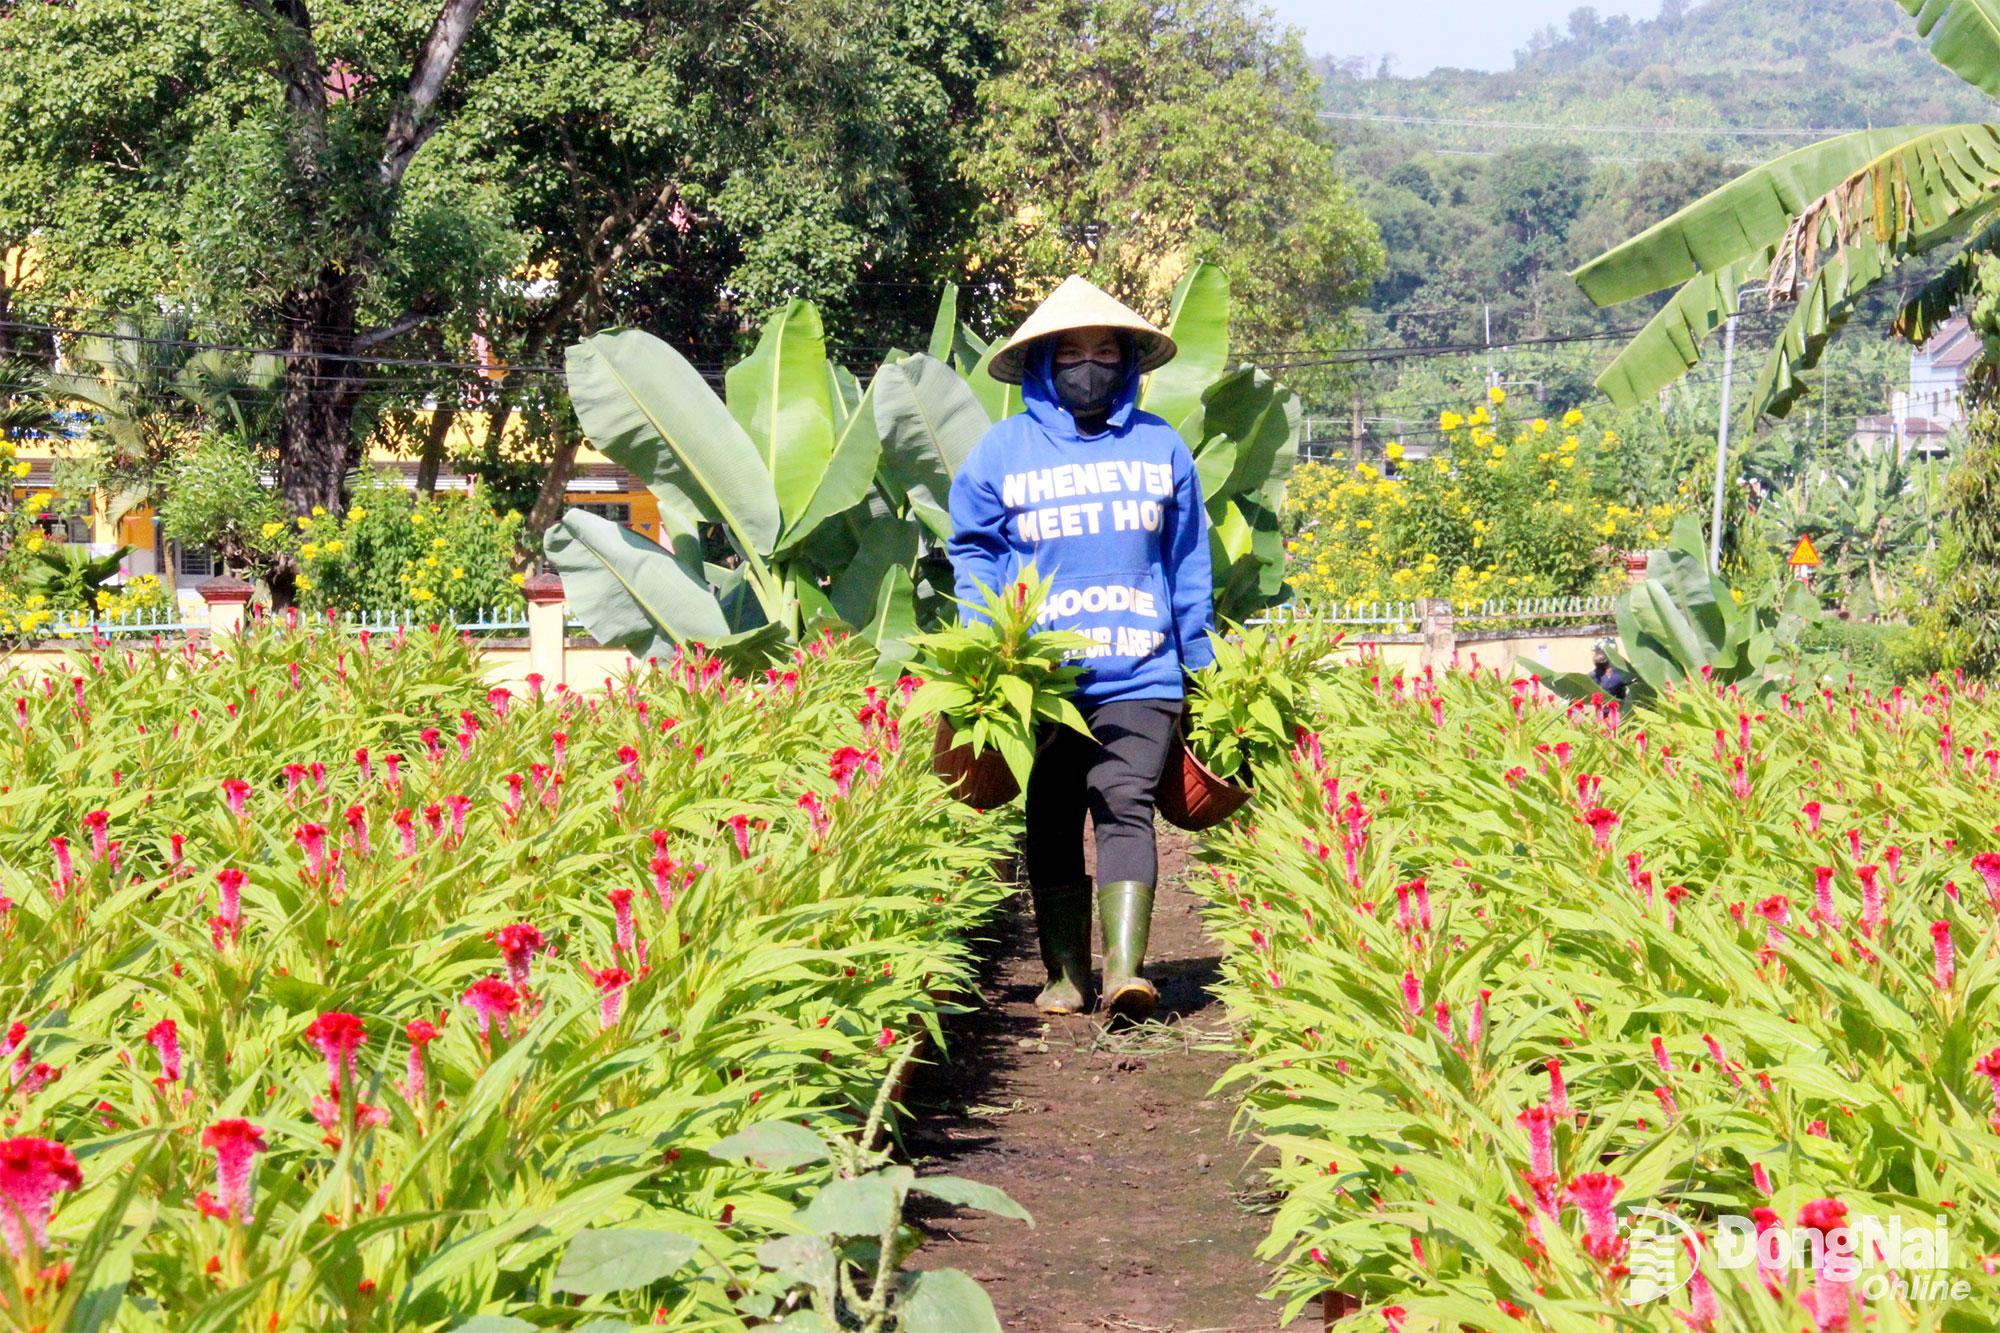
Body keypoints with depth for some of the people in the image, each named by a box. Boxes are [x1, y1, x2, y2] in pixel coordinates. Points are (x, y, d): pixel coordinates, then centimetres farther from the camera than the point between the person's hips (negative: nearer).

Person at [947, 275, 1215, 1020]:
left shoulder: (1161, 448, 11)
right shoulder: (1003, 450, 8)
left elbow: (1188, 563, 17)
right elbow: (972, 552, 12)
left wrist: (1202, 667, 15)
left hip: (1140, 674, -1)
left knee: (1125, 805, -15)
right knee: (1051, 825, 5)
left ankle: (1126, 969, -22)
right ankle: (1065, 975, 11)